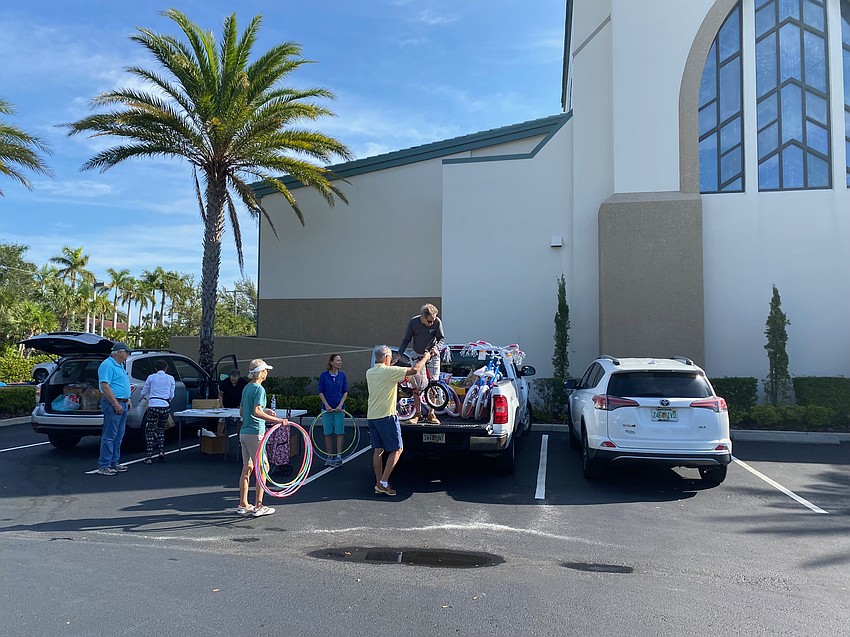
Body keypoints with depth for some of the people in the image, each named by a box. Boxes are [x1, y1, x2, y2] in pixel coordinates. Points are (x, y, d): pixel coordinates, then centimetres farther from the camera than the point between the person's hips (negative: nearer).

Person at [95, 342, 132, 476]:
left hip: (122, 405, 10)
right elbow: (105, 386, -21)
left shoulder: (120, 365, 18)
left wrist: (127, 400, 17)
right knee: (109, 436, -7)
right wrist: (116, 404, -23)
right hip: (113, 404, -10)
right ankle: (103, 466, -3)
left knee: (118, 436, 13)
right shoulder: (108, 365, -14)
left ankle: (114, 463, 20)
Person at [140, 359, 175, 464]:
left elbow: (144, 392, 18)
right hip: (165, 406, 2)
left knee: (150, 430, 5)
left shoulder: (151, 377, 6)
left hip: (153, 405, -1)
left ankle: (149, 456, -3)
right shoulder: (170, 378, 9)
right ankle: (161, 452, 5)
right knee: (161, 429, 18)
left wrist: (144, 398, 40)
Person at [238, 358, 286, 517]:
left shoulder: (247, 388, 13)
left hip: (244, 432, 9)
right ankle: (258, 507, -1)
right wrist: (276, 419, -30)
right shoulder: (259, 389, -14)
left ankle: (243, 505, 17)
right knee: (263, 468, -2)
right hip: (255, 433, -9)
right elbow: (256, 412, -25)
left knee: (247, 468, 12)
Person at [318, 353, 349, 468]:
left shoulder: (342, 376, 3)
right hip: (327, 408, -1)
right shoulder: (324, 375, -2)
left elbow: (345, 392, 5)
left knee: (339, 432, -1)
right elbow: (321, 392, -1)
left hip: (339, 408, 1)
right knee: (328, 433, 5)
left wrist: (340, 405, -8)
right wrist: (327, 405, -11)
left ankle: (339, 456, 6)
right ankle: (330, 457, 14)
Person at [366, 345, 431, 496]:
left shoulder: (369, 372, 9)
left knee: (378, 450, 11)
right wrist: (425, 357, 1)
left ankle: (378, 484, 13)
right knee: (397, 449, 1)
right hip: (386, 416, -8)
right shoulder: (389, 371, -13)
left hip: (371, 416, 8)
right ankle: (383, 483, -5)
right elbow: (414, 370, -13)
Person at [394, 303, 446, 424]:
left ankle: (431, 414, 8)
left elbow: (442, 338, -8)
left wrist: (436, 347, -29)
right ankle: (417, 413, 8)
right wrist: (399, 355, -13)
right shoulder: (413, 323, -16)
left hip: (432, 355, 0)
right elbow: (406, 339, -4)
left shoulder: (437, 322, -16)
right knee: (417, 385, -2)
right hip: (417, 356, 0)